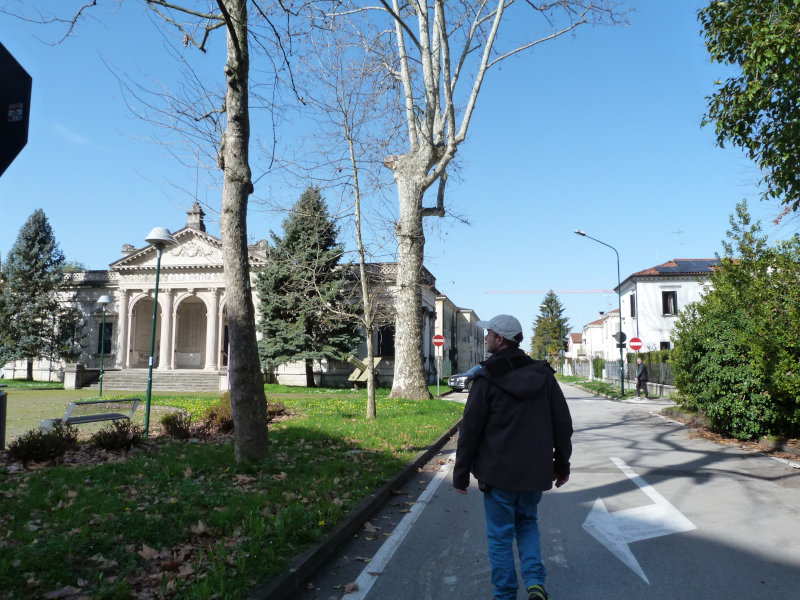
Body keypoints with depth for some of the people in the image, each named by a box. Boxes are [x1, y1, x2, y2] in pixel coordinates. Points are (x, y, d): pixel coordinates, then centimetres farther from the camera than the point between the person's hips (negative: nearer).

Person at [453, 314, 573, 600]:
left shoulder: (487, 379, -13)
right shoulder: (543, 375, 0)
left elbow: (470, 431, -11)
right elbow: (563, 424, 5)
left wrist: (461, 474, -2)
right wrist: (562, 464, 15)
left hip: (499, 473, -4)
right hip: (535, 472, 4)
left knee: (500, 535, 10)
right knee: (527, 523, 23)